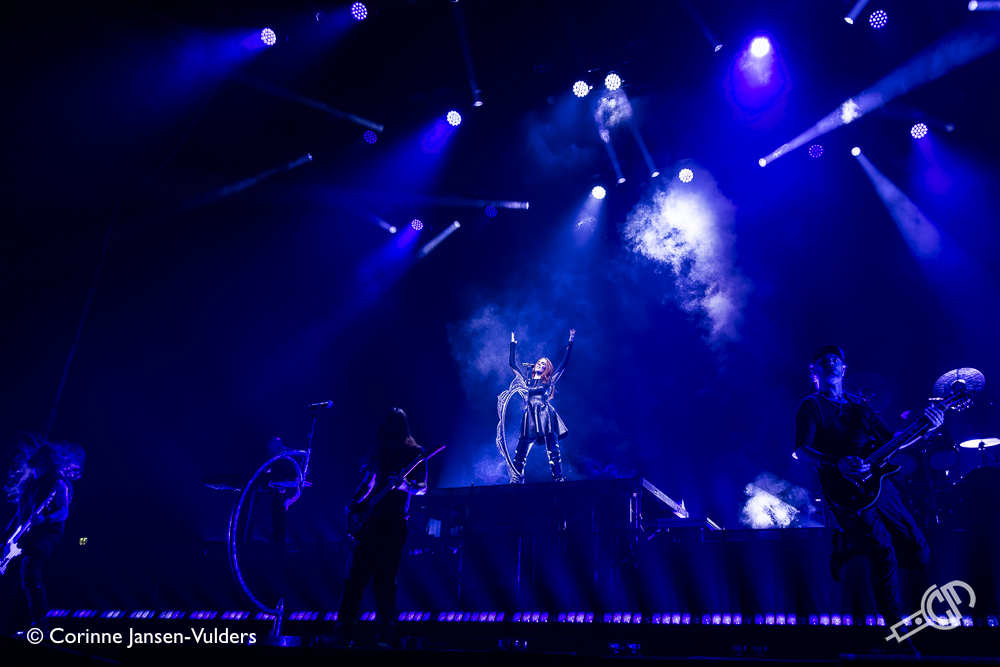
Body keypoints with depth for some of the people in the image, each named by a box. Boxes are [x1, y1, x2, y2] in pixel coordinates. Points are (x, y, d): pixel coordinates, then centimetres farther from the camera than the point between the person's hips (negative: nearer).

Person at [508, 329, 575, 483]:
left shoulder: (549, 381, 14)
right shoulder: (528, 381, 21)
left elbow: (564, 363, 10)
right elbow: (513, 364, 24)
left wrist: (571, 342, 8)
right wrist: (513, 344, 27)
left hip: (546, 418, -2)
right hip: (530, 418, 2)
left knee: (553, 452, -8)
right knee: (520, 453, -3)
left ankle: (559, 480, -5)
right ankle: (515, 482, 2)